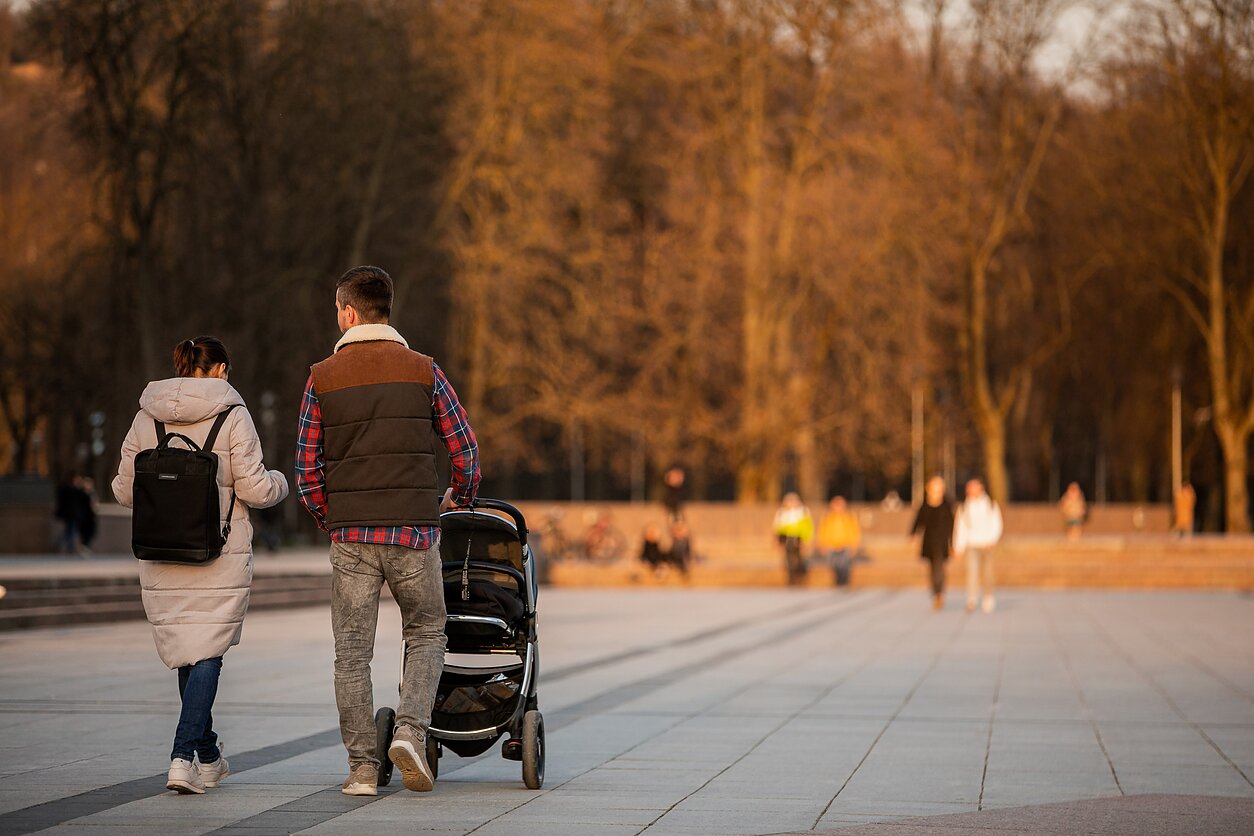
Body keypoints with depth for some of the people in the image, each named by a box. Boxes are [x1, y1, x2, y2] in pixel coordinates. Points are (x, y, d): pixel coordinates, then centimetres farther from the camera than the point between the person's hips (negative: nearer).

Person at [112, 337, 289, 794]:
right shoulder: (231, 415, -6)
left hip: (161, 558, 4)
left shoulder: (146, 416, 5)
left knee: (188, 652, 15)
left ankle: (208, 758, 27)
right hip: (220, 555, -4)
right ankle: (183, 757, -14)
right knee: (207, 653, 0)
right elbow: (254, 489, -10)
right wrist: (279, 482, 13)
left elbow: (125, 491, 7)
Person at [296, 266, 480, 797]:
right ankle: (411, 731, -5)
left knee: (352, 653, 7)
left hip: (350, 537, 0)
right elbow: (465, 454, 2)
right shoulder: (423, 372, 0)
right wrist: (458, 499, 22)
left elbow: (307, 472, 1)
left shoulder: (323, 378, 1)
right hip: (414, 532, 0)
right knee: (426, 636, 16)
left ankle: (362, 766, 4)